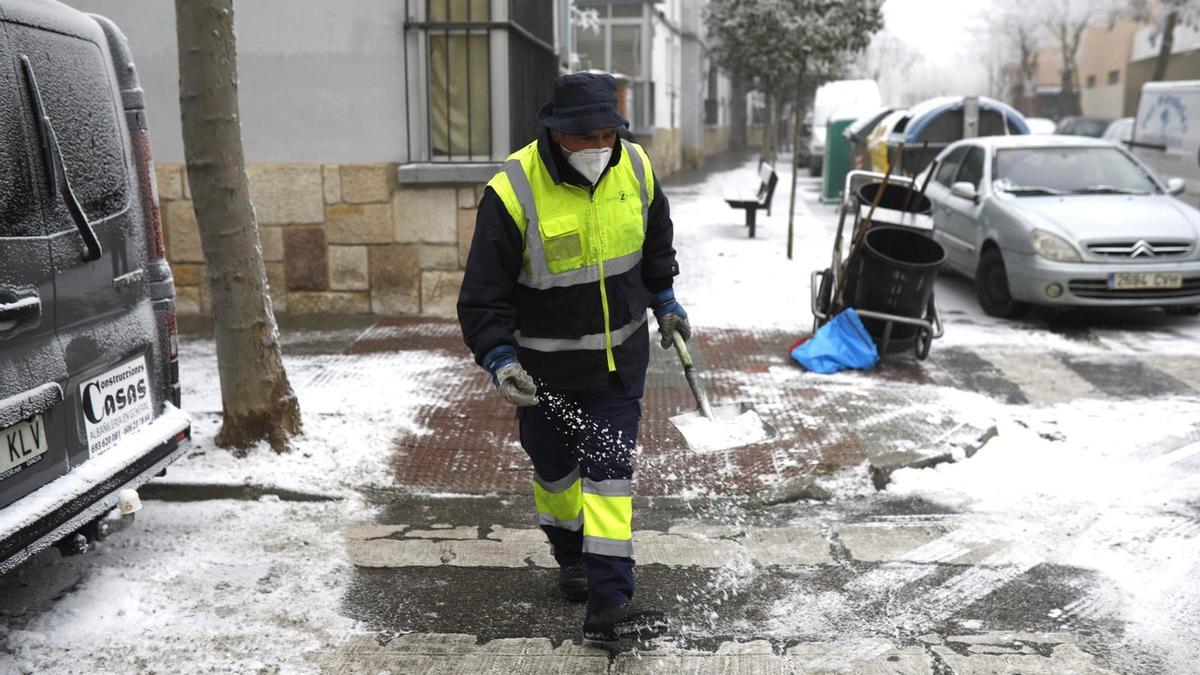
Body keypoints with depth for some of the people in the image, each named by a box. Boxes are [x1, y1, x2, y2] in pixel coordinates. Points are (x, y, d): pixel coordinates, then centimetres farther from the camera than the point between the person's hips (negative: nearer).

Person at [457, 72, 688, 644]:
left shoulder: (635, 168, -8)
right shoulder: (512, 193, -24)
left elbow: (656, 241, 13)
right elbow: (483, 296, -20)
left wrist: (664, 300, 20)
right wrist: (499, 359, -32)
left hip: (620, 352, 2)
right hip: (545, 363, -2)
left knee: (609, 468, -2)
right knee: (555, 468, 15)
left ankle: (609, 604, 2)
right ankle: (570, 557, 44)